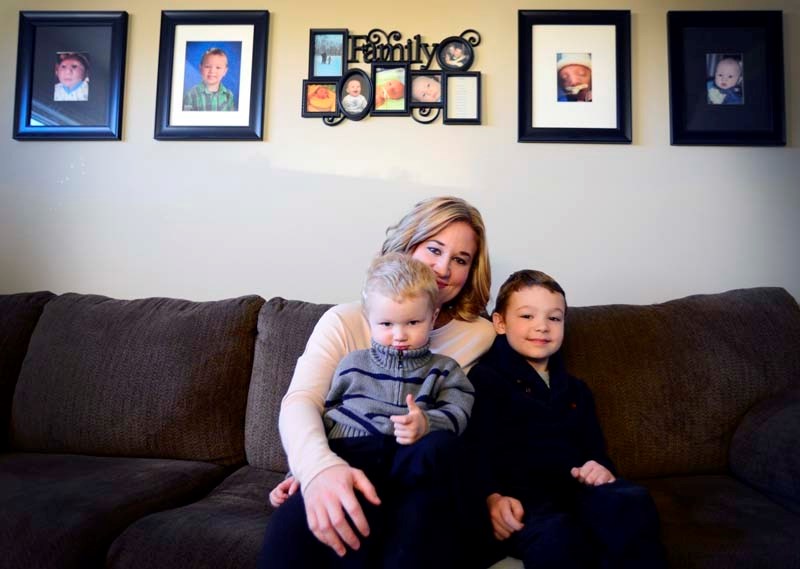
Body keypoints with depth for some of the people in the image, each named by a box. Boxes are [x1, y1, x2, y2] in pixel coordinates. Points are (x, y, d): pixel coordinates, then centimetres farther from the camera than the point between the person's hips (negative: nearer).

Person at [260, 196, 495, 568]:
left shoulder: (479, 336, 6)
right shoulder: (344, 321, 4)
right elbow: (299, 402, -10)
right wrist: (320, 466, -33)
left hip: (419, 484, 3)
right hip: (343, 475, -2)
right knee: (296, 518, -37)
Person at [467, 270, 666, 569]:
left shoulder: (575, 390, 29)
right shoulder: (484, 379, 7)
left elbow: (595, 448, 26)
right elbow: (475, 450, -4)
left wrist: (601, 468, 1)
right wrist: (491, 497, -22)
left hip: (574, 487, 6)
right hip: (521, 492, -5)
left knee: (633, 501, -29)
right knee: (554, 533, -41)